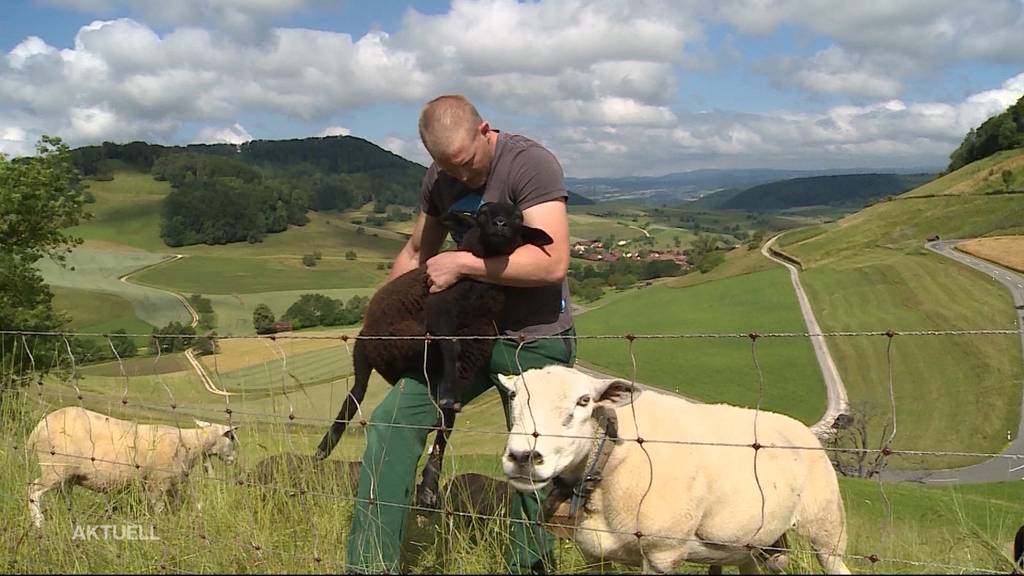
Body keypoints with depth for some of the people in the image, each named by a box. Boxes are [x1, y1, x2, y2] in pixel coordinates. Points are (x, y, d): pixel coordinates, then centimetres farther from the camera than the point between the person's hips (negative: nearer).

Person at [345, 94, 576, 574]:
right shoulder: (439, 178, 6)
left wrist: (461, 264, -21)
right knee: (391, 422, -5)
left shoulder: (531, 164, -16)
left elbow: (552, 262, -27)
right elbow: (417, 252, 21)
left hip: (535, 341, -6)